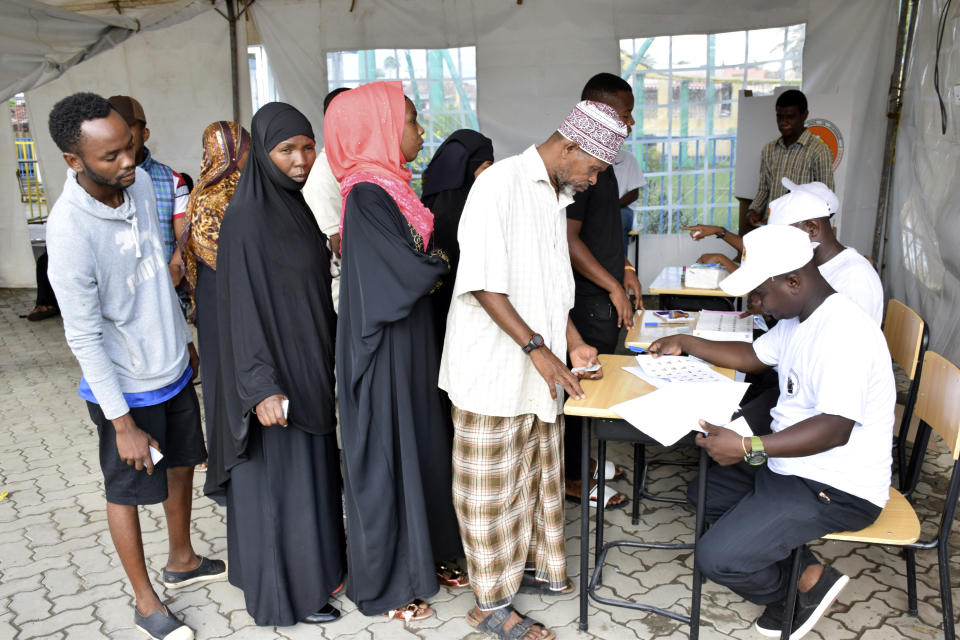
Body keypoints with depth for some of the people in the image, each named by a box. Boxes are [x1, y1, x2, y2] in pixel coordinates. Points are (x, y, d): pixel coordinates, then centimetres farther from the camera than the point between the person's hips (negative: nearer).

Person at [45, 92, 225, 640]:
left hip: (174, 368, 7)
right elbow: (84, 337, -21)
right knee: (128, 490, 12)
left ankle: (182, 561, 46)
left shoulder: (141, 182, -6)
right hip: (126, 387, -7)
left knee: (182, 465, 22)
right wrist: (121, 422, -18)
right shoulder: (70, 229, -27)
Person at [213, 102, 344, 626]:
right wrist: (263, 386, -23)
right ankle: (287, 593, 22)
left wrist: (330, 357, 17)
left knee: (312, 468, 19)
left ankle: (315, 565, 37)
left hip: (311, 366, 8)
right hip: (277, 371, -8)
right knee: (279, 479, 5)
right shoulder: (246, 216, -17)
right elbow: (242, 306, -20)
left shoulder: (299, 204, 7)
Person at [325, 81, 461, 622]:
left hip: (410, 340, 9)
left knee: (417, 444, 18)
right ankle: (386, 585, 23)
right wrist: (443, 263, -4)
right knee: (386, 454, 4)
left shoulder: (389, 186, 8)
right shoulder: (368, 195, -20)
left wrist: (429, 265, -5)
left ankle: (421, 555, 36)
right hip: (386, 348, -9)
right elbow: (415, 271, -22)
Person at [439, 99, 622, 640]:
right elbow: (483, 282, -21)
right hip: (493, 369, -9)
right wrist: (538, 349, -20)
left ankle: (532, 565, 39)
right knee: (493, 488, 4)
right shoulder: (501, 182, -14)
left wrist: (573, 344, 10)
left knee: (540, 474, 19)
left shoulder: (557, 196, 15)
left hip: (540, 371, 9)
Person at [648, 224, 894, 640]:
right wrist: (686, 344, 18)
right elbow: (752, 356, 23)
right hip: (794, 465, 11)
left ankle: (808, 583, 13)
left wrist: (749, 448, -39)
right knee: (703, 493, 17)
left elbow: (836, 428, -34)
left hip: (837, 491, -11)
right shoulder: (798, 319, 7)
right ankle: (802, 570, 12)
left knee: (715, 558, -17)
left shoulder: (843, 332, -26)